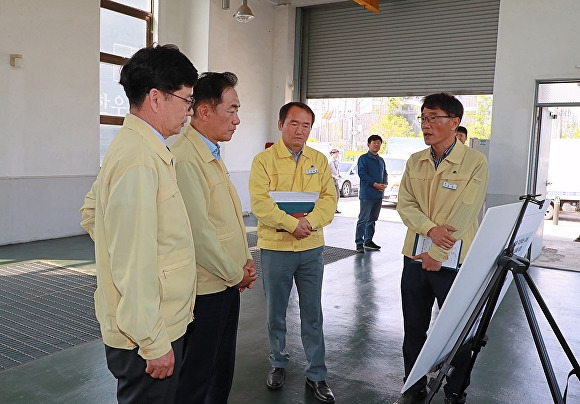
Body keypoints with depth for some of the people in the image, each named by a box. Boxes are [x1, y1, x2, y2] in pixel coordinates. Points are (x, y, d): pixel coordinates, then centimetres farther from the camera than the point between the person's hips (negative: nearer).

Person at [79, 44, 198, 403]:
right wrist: (154, 343, -19)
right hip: (148, 333, -10)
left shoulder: (138, 145, 9)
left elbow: (92, 212, 19)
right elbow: (134, 264, -26)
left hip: (161, 321, 10)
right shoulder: (140, 159, -24)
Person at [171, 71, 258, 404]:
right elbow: (199, 232, -24)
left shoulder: (213, 156, 12)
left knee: (222, 371, 22)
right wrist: (235, 274, -12)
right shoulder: (185, 158, -21)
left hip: (229, 282, 9)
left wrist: (246, 261, 7)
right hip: (206, 289, -9)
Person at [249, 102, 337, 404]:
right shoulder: (264, 160, -3)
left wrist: (309, 221, -19)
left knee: (312, 314, 8)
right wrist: (291, 223, -23)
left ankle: (317, 375, 21)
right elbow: (259, 202, -14)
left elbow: (329, 199, -1)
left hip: (311, 248, 2)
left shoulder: (319, 160, 7)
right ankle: (278, 364, 33)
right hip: (275, 248, -2)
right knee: (275, 312, 12)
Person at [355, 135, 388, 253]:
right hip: (367, 194, -7)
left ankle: (368, 241, 22)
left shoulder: (381, 160, 18)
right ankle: (359, 243, -4)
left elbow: (385, 174, 21)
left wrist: (384, 184, -1)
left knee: (373, 219, 13)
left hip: (379, 194, 7)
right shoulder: (363, 158, -3)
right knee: (363, 219, -7)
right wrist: (375, 184, -18)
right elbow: (362, 173, -12)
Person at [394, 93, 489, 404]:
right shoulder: (415, 162, 7)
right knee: (414, 328, 15)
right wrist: (430, 229, -17)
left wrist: (437, 256, -16)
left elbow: (463, 215, -15)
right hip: (415, 258, 5)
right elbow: (404, 203, 1)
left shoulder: (475, 163, -9)